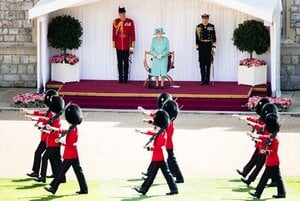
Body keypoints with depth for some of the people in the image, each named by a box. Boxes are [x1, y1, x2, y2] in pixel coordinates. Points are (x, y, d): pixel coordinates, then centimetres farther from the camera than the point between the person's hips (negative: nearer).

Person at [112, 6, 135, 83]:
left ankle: (126, 78, 6)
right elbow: (114, 32, 6)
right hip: (118, 46, 1)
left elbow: (132, 32, 2)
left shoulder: (130, 22, 0)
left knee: (126, 62, 2)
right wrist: (113, 42, 2)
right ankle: (120, 78, 8)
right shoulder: (115, 22, 4)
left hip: (126, 45, -1)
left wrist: (133, 42, -1)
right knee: (119, 62, 4)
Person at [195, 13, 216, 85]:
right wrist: (197, 47, 2)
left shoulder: (211, 27, 3)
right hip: (201, 46, 0)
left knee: (208, 64, 1)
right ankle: (203, 80, 5)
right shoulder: (198, 27, 3)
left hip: (209, 46, 0)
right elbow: (197, 38, 5)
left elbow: (214, 38, 3)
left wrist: (213, 47, -2)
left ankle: (207, 80, 5)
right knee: (202, 64, 1)